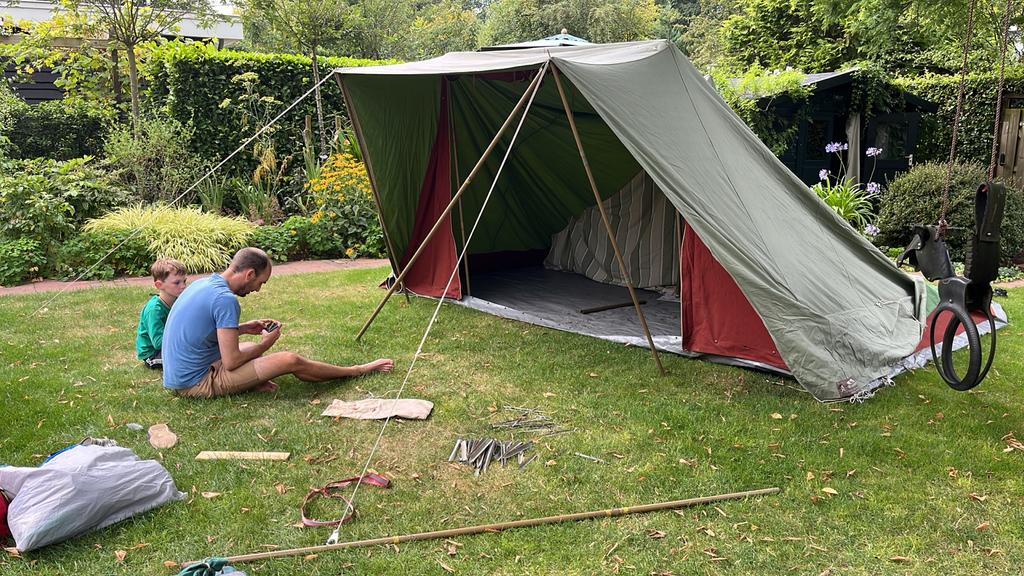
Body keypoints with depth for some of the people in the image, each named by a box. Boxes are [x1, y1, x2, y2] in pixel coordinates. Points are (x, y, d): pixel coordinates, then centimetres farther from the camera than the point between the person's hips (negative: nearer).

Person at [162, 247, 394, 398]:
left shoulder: (201, 284, 7)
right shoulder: (225, 299, -21)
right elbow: (231, 362, -21)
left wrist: (242, 328, 11)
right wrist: (266, 344, -4)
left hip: (176, 379, 9)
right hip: (198, 383, -9)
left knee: (250, 346, 27)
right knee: (290, 361, -12)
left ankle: (254, 381, -1)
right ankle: (357, 371, 3)